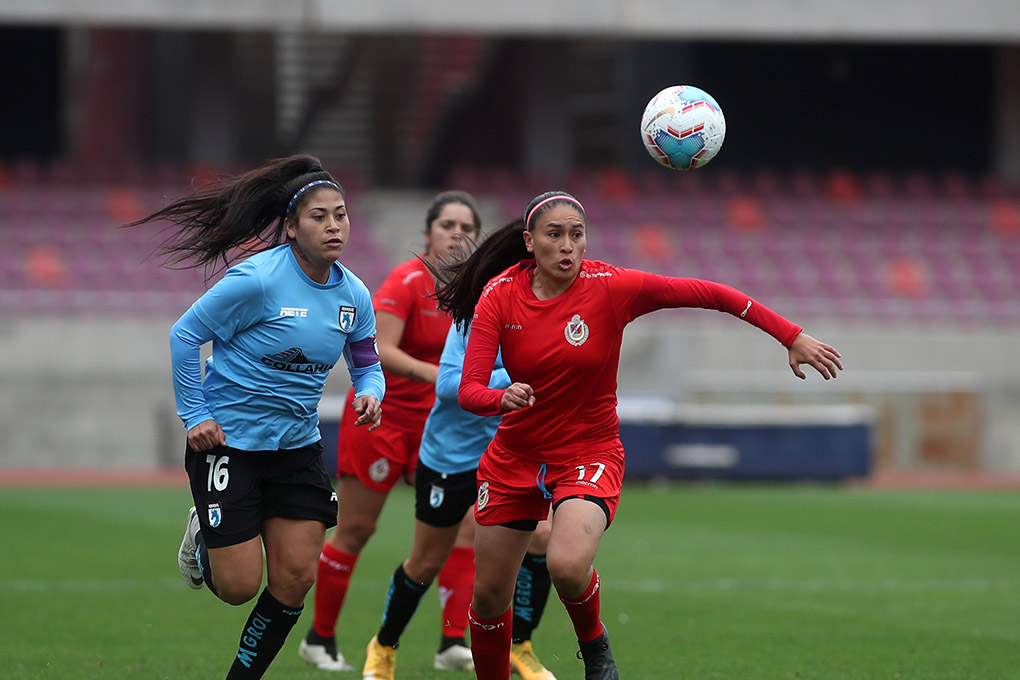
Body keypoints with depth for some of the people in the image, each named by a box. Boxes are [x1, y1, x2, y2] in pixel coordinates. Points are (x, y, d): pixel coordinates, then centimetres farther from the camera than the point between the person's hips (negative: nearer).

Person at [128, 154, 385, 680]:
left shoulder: (354, 295, 0)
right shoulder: (256, 279, -19)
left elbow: (367, 364, 14)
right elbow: (185, 335, -10)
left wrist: (369, 395, -9)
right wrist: (194, 415, -12)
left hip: (297, 446, 5)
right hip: (227, 440, -5)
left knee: (295, 579, -2)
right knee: (239, 587, -6)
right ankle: (202, 539, 30)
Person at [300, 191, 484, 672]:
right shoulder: (406, 281, -17)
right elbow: (380, 350, -29)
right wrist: (435, 374, -42)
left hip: (433, 422, 6)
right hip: (379, 414, -6)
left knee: (461, 521, -9)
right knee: (355, 530, 1)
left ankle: (453, 645, -8)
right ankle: (320, 640, 17)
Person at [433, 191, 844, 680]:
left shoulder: (611, 287, -15)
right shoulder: (499, 295, -10)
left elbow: (709, 294, -10)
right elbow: (468, 391, -16)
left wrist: (793, 337, -10)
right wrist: (503, 398, -39)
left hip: (589, 454, -3)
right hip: (514, 456, 3)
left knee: (567, 566, -30)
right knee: (489, 597, 6)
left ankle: (593, 640, 3)